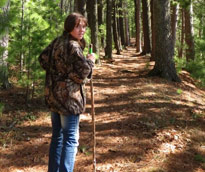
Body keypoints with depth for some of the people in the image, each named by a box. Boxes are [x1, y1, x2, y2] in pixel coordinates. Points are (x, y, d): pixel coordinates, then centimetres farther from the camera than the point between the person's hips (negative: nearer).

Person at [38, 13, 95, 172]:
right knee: (71, 139, -1)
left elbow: (43, 58, 16)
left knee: (57, 136, 20)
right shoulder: (73, 46, -17)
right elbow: (81, 73, -21)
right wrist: (90, 61, -5)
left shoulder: (57, 42, 8)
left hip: (53, 95, 9)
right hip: (69, 98, -9)